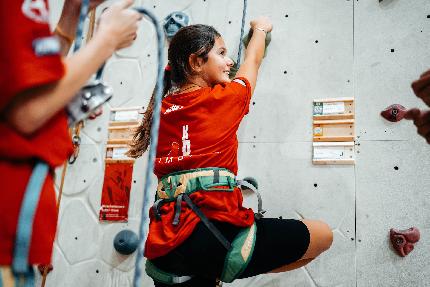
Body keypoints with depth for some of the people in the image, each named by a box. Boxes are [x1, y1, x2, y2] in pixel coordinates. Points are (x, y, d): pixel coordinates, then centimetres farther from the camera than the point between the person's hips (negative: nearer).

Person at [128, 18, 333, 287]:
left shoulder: (162, 110, 13)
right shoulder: (225, 98, 2)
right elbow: (253, 62, 23)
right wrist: (260, 27, 42)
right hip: (216, 232, -6)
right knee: (322, 234, 7)